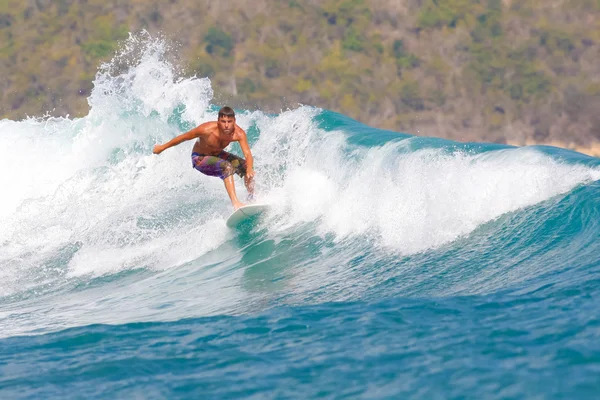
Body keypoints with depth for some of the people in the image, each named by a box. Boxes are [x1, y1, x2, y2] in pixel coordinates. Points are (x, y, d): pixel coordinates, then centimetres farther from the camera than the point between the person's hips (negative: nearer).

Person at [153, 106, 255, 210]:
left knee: (247, 167, -5)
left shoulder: (239, 133, -26)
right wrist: (162, 147, -7)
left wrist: (249, 170, -56)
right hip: (200, 158, -5)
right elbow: (184, 137, -19)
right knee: (227, 167, -31)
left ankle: (251, 200, 15)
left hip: (217, 155, 5)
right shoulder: (207, 129, -33)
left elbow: (248, 154, -34)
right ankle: (235, 202, -37)